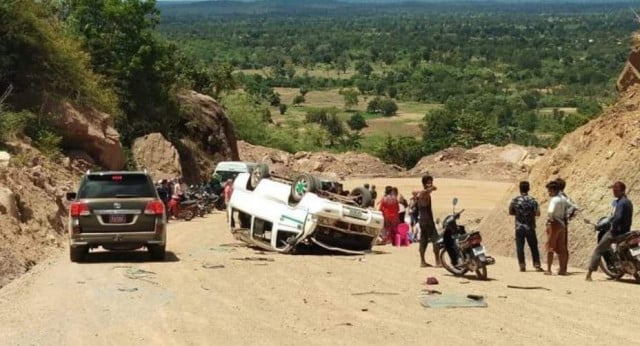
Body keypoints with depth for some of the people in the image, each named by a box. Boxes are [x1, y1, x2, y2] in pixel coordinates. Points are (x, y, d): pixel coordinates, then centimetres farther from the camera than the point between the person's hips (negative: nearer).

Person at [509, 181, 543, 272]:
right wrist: (531, 213, 9)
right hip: (530, 227, 0)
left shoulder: (515, 200, -4)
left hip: (519, 227, 0)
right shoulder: (532, 200, -7)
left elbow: (510, 212, 6)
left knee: (520, 247, 6)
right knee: (534, 247, 8)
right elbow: (538, 213, -10)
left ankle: (522, 265, 2)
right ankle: (537, 265, 7)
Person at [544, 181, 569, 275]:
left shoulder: (554, 200, -15)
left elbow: (550, 212, -28)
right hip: (562, 224, 8)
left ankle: (548, 269, 1)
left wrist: (549, 218, -11)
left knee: (550, 248, -1)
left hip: (553, 224, -8)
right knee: (561, 249, 10)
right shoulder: (563, 200, 10)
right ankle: (562, 269, 12)